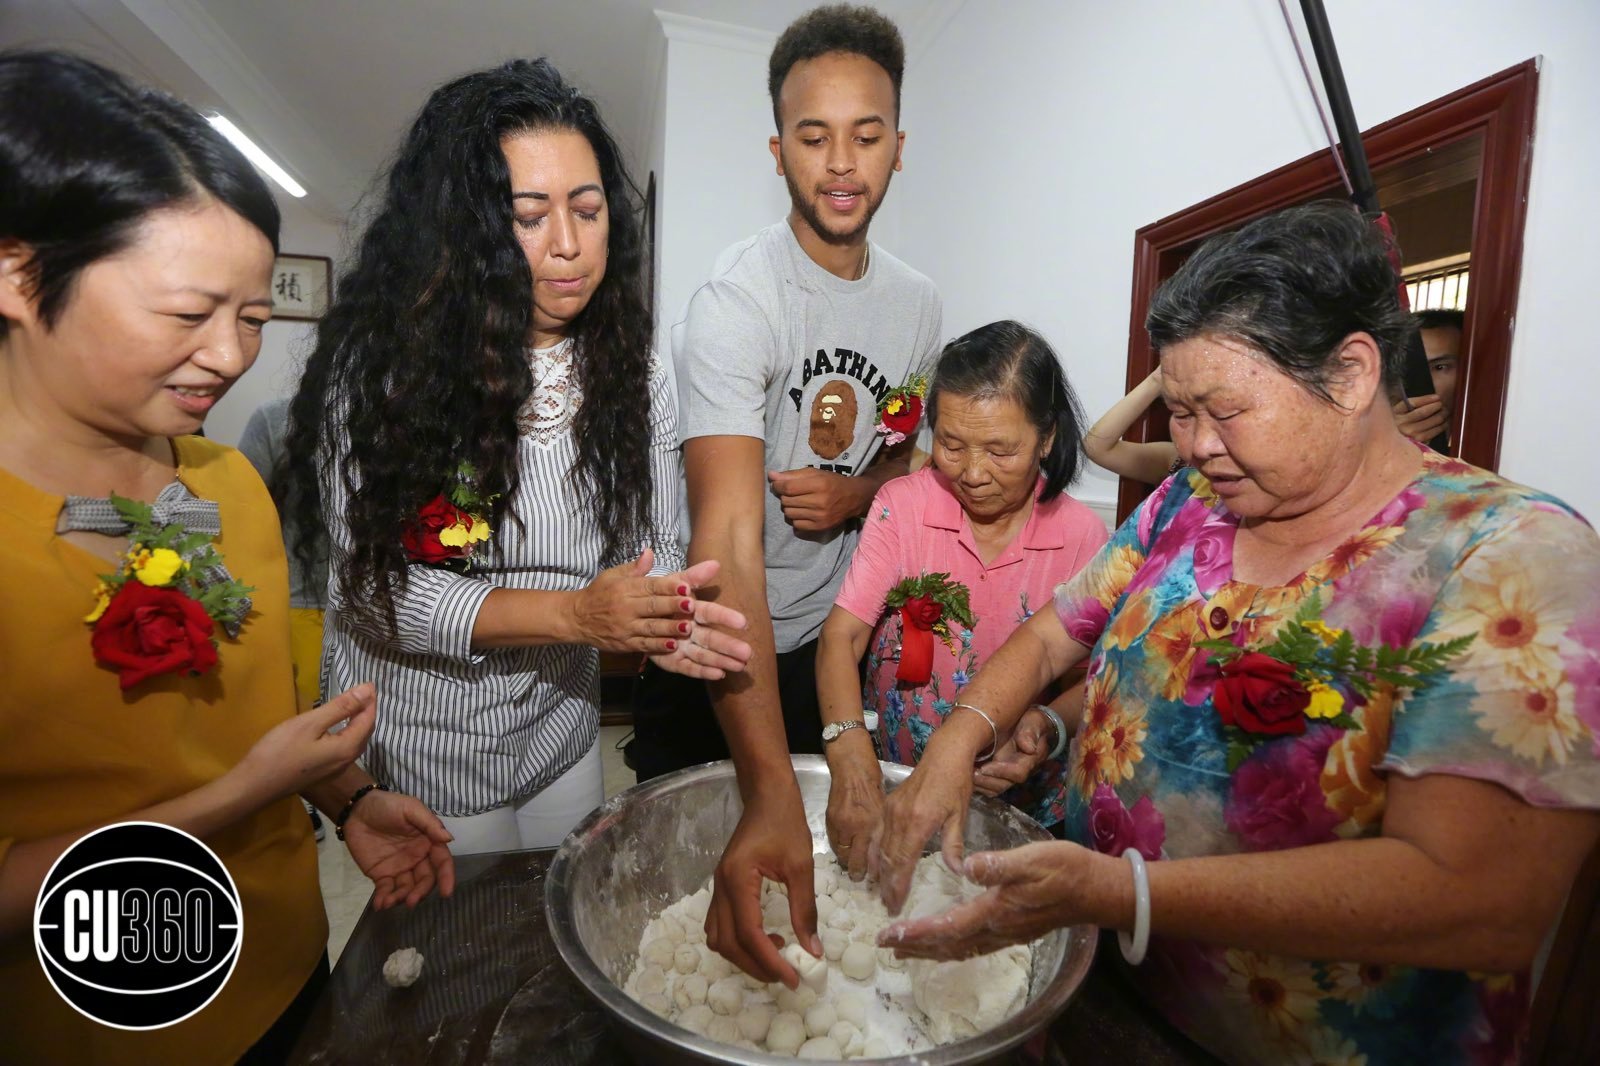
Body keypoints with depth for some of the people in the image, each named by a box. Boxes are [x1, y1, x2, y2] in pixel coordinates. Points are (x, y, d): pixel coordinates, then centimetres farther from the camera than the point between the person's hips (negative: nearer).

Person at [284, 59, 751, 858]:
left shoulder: (631, 372, -6)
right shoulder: (375, 363, -18)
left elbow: (653, 549, -5)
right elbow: (375, 584, -19)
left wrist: (659, 625, -28)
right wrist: (575, 613, -30)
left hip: (560, 731, 4)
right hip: (416, 745, -3)